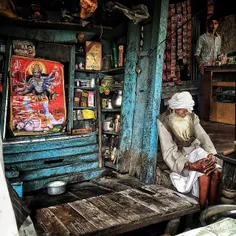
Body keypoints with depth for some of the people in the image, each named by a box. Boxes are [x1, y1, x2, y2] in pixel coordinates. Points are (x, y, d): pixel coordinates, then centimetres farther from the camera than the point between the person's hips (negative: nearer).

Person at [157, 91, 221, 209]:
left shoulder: (192, 117, 6)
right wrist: (190, 165, -31)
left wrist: (211, 153, -25)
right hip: (178, 157, -5)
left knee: (216, 172, -23)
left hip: (196, 151, 5)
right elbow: (169, 150, -19)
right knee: (204, 175, -28)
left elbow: (203, 136, -3)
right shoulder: (163, 121, -13)